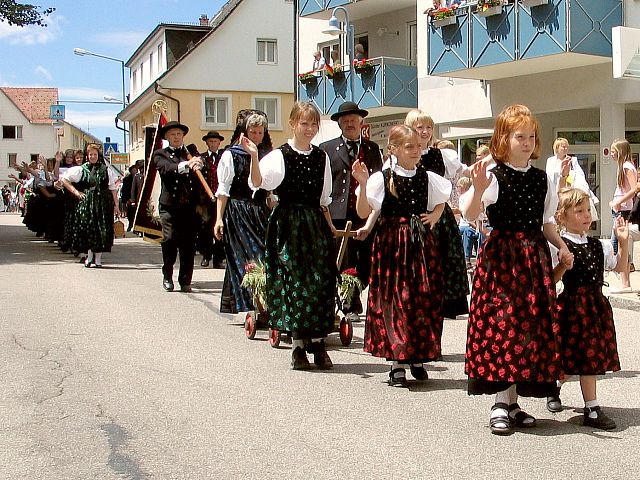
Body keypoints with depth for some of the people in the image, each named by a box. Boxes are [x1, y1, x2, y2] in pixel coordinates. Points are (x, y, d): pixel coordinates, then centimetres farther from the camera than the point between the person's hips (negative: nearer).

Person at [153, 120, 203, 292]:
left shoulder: (191, 154, 17)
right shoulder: (160, 154, 9)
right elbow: (166, 168, -13)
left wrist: (197, 165, -18)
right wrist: (185, 165, -28)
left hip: (189, 206, 2)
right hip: (170, 206, -2)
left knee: (188, 245, 1)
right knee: (169, 241, -6)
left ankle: (185, 280, 10)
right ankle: (167, 277, 13)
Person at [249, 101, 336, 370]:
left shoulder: (321, 157, 11)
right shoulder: (280, 155, -5)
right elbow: (258, 182, -22)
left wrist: (330, 227, 15)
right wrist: (254, 156, -35)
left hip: (316, 224, 4)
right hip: (288, 224, -4)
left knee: (321, 281, 0)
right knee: (294, 280, -5)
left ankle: (317, 342, 10)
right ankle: (298, 346, 5)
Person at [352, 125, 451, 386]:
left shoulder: (428, 178, 6)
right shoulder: (381, 178, -5)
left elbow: (440, 203, 25)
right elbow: (363, 213, -8)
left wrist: (433, 217, 5)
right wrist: (363, 184, -20)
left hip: (421, 244, 4)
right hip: (391, 244, -4)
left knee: (424, 299, 6)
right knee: (395, 298, -3)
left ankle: (419, 358, 19)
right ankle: (397, 363, 4)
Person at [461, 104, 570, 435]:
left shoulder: (542, 179, 10)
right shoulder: (494, 177, -7)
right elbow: (469, 215, -19)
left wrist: (561, 246, 3)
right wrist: (478, 190, -36)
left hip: (534, 258, 6)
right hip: (501, 256, -6)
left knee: (532, 326, 6)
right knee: (503, 322, -9)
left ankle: (512, 402, 15)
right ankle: (501, 404, -1)